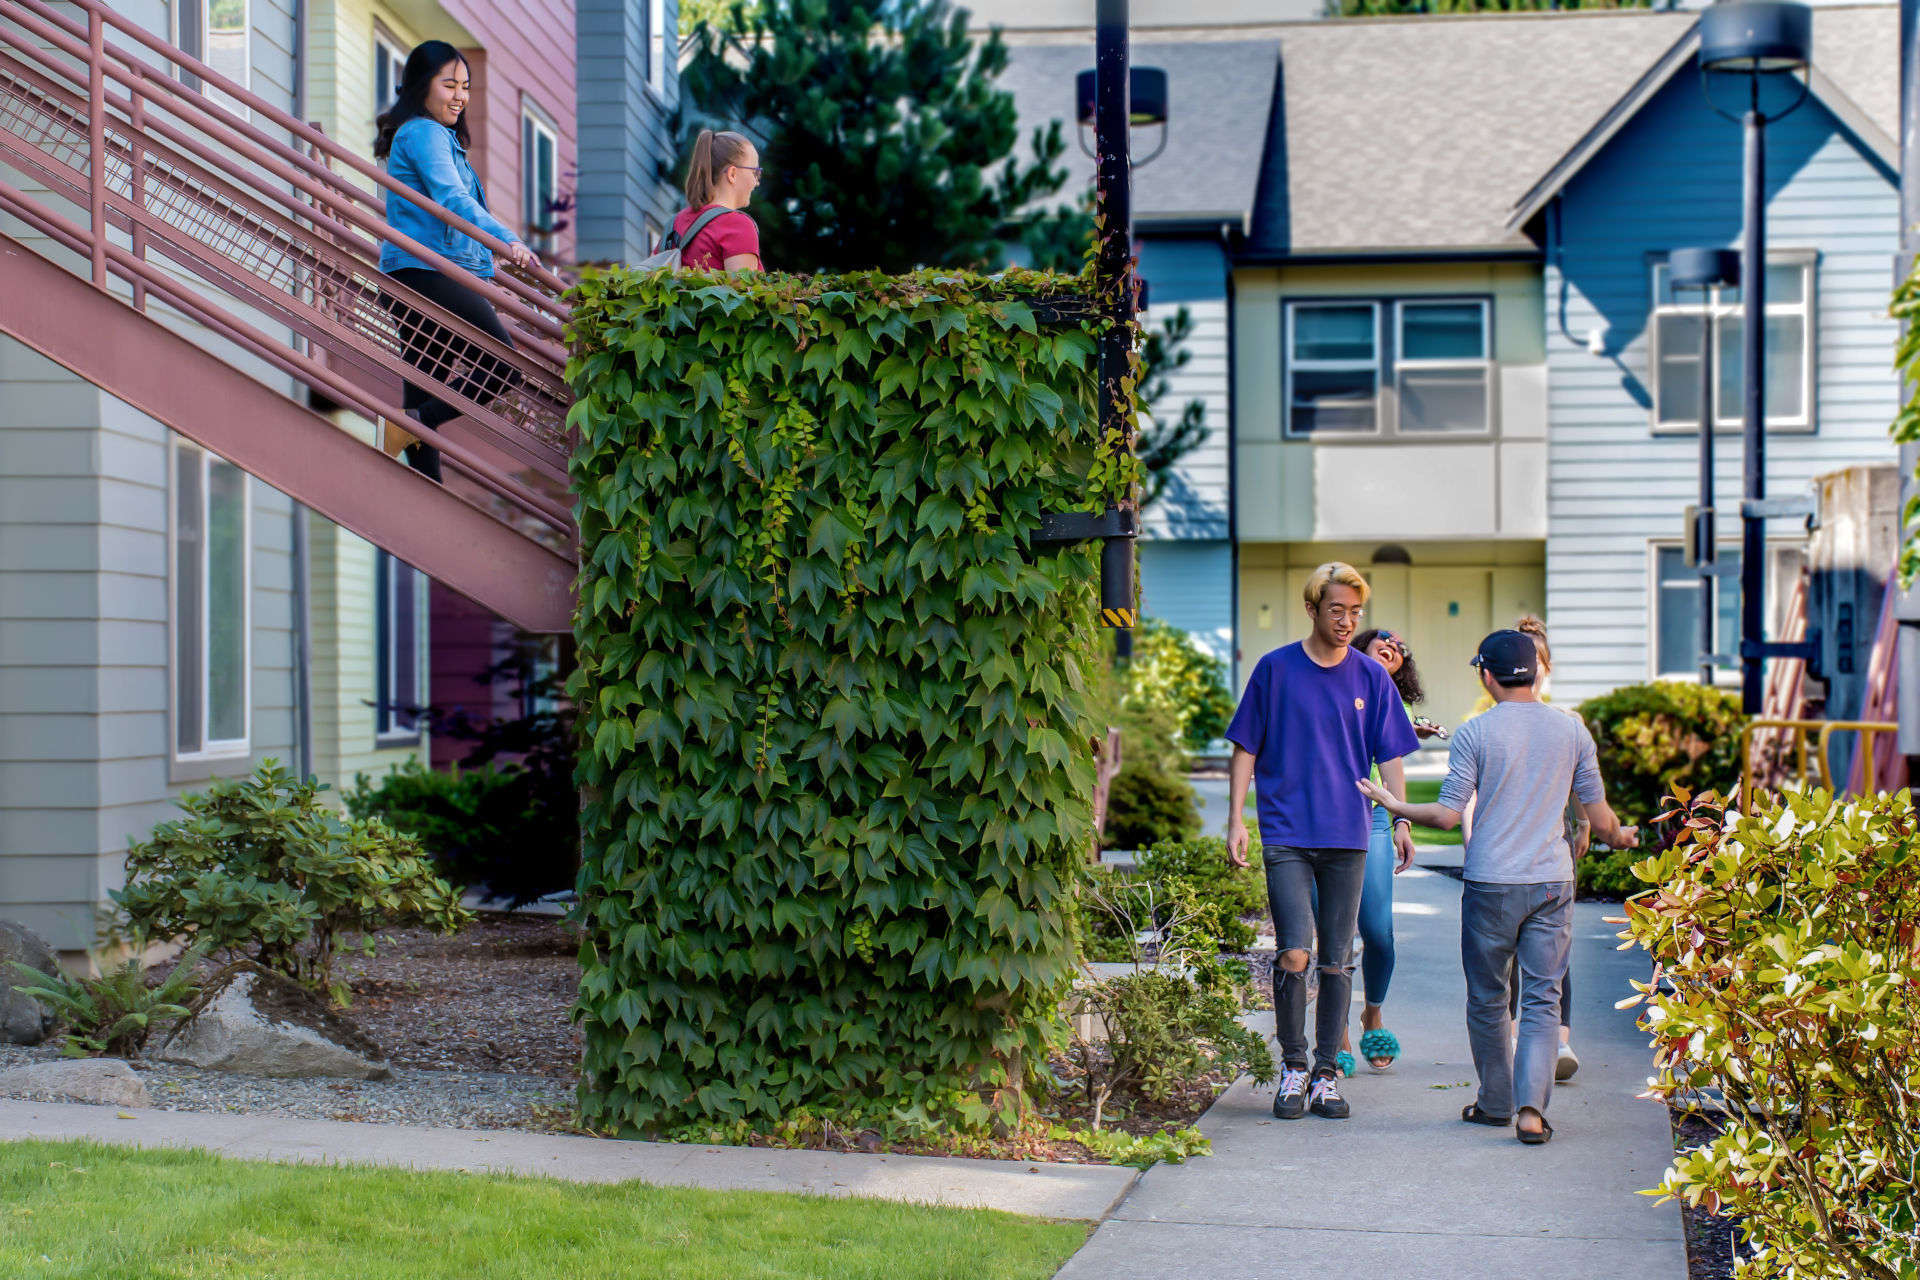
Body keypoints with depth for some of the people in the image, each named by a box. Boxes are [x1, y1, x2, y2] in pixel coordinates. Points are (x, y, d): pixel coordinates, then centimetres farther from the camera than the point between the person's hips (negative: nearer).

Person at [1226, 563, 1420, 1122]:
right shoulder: (1275, 669, 1)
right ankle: (1293, 1067, 6)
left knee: (1337, 960, 6)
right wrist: (1236, 820, -2)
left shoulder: (1372, 677, 7)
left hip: (1347, 836, 2)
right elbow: (1246, 749, 5)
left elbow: (1389, 757, 10)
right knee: (1294, 953, -12)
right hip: (1286, 834, -2)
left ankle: (1326, 1075, 16)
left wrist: (1401, 821, -2)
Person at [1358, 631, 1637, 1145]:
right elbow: (1599, 817, 6)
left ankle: (1496, 1102, 24)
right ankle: (1532, 1108, -10)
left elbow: (1448, 815, -8)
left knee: (1487, 1000, 13)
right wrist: (1619, 836, 29)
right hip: (1552, 883, 2)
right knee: (1542, 998, 3)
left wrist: (1394, 805, 8)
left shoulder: (1475, 733, -6)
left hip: (1490, 885, -2)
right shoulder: (1572, 730, 3)